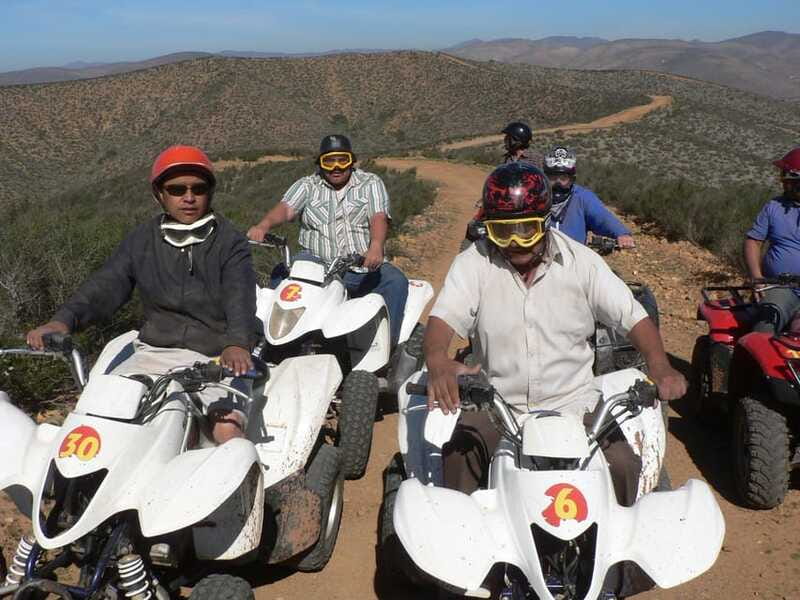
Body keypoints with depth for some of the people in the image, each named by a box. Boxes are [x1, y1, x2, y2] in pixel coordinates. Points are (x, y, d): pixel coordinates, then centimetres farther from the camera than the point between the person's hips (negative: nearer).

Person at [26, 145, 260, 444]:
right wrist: (64, 319, -21)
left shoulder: (230, 243, 0)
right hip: (153, 351, 4)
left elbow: (240, 296, -16)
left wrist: (237, 344, -36)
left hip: (216, 357, -4)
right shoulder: (142, 240, 11)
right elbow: (106, 284, -2)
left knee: (228, 430, -28)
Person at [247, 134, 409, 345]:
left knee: (396, 281, -27)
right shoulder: (307, 185, 15)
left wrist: (376, 246, -30)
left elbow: (379, 217, -7)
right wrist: (263, 226, -28)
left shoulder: (370, 183, 11)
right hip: (316, 262, 1)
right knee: (281, 274, -26)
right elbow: (286, 208, -4)